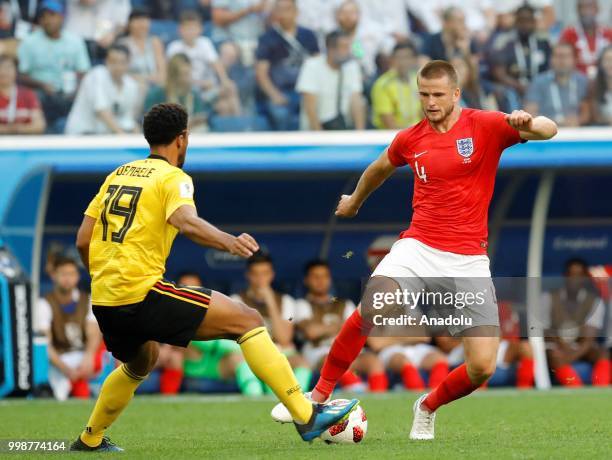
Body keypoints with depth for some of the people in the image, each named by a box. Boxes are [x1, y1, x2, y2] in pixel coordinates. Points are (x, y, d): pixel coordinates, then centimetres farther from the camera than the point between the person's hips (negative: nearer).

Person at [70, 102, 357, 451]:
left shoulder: (118, 174, 17)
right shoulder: (172, 177, -3)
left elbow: (83, 241, 17)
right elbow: (186, 221, -26)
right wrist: (228, 242, -41)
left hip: (103, 303, 8)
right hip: (143, 294, -8)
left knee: (141, 363, 37)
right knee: (247, 320, -5)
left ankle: (90, 440, 42)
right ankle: (306, 416, -12)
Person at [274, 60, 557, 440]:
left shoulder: (485, 126, -3)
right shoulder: (410, 140, 8)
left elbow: (549, 131, -14)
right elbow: (380, 168, 30)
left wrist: (528, 123, -37)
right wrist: (355, 201, 45)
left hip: (469, 260, -1)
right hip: (418, 247, 1)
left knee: (483, 366, -9)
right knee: (372, 306, -30)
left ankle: (428, 408, 23)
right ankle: (319, 395, -16)